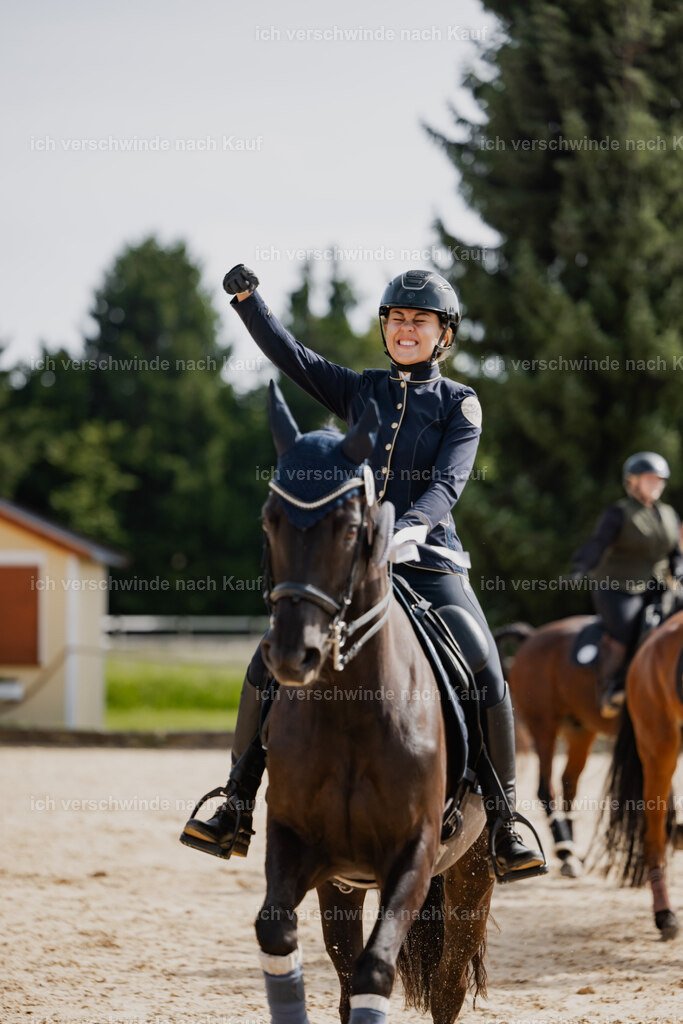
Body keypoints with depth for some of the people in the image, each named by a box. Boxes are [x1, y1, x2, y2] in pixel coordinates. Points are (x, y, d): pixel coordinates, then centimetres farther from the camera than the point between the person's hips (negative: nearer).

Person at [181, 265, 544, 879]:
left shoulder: (460, 405, 5)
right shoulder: (359, 391, 14)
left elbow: (448, 483, -9)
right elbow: (289, 355, 7)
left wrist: (406, 528, -28)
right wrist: (247, 297, -9)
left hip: (428, 559, -2)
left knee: (488, 680, -16)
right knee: (267, 663, -10)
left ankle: (504, 827, -4)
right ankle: (236, 812, -3)